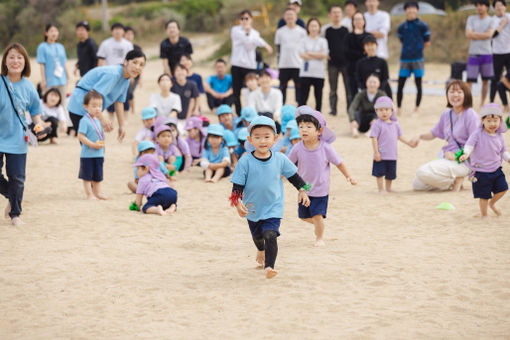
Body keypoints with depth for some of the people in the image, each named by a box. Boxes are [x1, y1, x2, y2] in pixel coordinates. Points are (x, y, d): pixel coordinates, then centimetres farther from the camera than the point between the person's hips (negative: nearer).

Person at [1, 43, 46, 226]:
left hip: (17, 140, 1)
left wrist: (38, 123, -7)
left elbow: (35, 110, 11)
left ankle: (15, 213, 20)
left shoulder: (28, 87, 0)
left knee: (17, 178, 1)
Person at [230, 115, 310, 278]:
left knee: (270, 235, -22)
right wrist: (237, 202, -24)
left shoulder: (280, 159, -9)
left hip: (273, 208, -2)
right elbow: (237, 185, -12)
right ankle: (261, 251, 57)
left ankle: (269, 266, -23)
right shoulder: (245, 161, -15)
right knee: (257, 236, 25)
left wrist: (302, 190, 8)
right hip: (253, 208, 2)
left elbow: (293, 175, 9)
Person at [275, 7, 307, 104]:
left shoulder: (301, 31, 4)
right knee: (282, 87, 3)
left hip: (298, 64, -1)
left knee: (299, 87, 1)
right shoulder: (280, 31, 7)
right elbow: (278, 47, 13)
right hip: (283, 65, 1)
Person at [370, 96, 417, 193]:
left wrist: (410, 143, 15)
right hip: (381, 155, -6)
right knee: (380, 173, 1)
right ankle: (381, 189, 11)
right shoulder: (377, 124, -10)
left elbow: (400, 136, 19)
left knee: (391, 174, 13)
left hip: (392, 155, 6)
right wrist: (376, 152, -17)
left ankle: (388, 188, 28)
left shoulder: (395, 124, 9)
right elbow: (374, 138, -12)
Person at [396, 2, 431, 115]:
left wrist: (417, 48, 9)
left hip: (418, 58, -3)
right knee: (400, 85, 0)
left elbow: (427, 43, 4)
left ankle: (417, 109, 10)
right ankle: (398, 108, 10)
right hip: (405, 58, 3)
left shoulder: (422, 26, -1)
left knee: (418, 84, 2)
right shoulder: (401, 27, 8)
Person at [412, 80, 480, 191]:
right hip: (446, 157, 8)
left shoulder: (470, 115, -12)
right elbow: (433, 133, 21)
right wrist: (420, 136, 0)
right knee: (417, 184, 0)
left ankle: (456, 180, -7)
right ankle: (452, 180, 10)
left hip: (463, 161, -8)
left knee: (422, 172, -27)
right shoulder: (446, 114, 9)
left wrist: (456, 155, -21)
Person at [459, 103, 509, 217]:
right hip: (481, 171, -5)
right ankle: (484, 215, 23)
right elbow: (469, 145, -24)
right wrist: (466, 154, -44)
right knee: (484, 196, 2)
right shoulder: (477, 135, -14)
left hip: (496, 169, 5)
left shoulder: (499, 137, 2)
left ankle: (492, 203, 30)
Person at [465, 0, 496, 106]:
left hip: (486, 53, 1)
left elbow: (489, 35, -12)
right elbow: (468, 35, -7)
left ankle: (483, 104, 16)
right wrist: (482, 35, -6)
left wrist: (475, 34, -8)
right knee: (470, 80, -7)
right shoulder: (471, 19, 6)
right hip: (474, 54, -1)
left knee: (485, 80, 7)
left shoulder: (491, 20, 4)